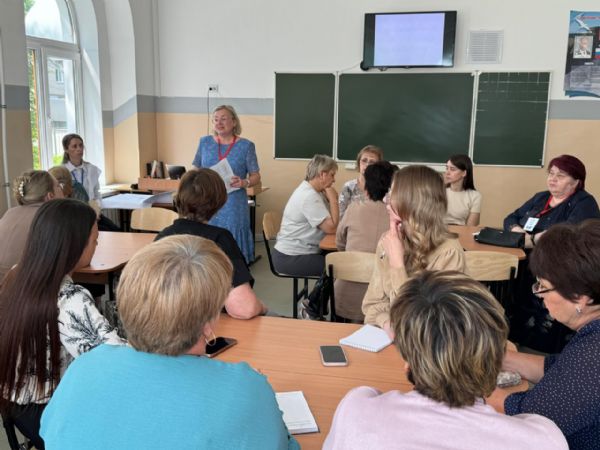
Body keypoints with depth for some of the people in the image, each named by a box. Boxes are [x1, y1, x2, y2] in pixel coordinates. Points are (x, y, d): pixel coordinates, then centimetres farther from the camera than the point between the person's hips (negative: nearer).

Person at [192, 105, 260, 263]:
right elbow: (196, 170, 16)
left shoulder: (246, 146, 0)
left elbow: (256, 176, 0)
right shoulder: (205, 142, 9)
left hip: (233, 206, -2)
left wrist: (244, 183, -19)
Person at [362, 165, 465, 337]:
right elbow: (372, 304, 5)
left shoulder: (448, 252, -15)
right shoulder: (387, 241, 2)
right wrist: (387, 324, -14)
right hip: (388, 338, 3)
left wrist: (397, 263, -18)